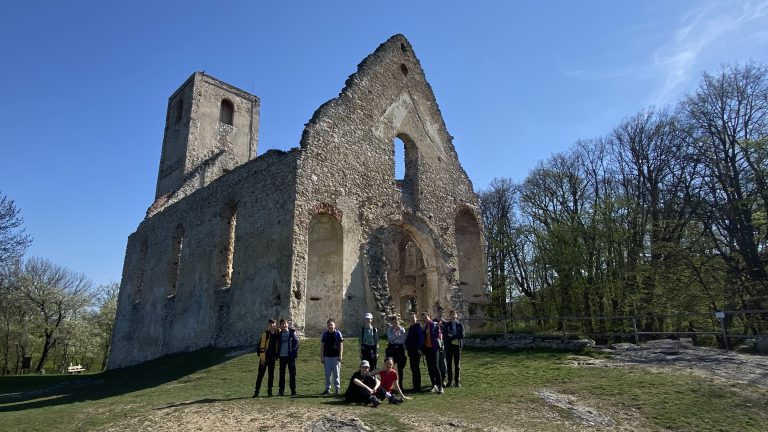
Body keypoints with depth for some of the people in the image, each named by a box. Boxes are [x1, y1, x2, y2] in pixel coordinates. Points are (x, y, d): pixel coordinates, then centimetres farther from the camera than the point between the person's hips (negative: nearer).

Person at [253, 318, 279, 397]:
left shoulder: (277, 334, 3)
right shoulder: (265, 334, -8)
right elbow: (261, 346, -11)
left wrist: (276, 355, 9)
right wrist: (262, 357, -14)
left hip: (272, 358, 4)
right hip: (265, 357, -4)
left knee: (271, 375, 8)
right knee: (260, 374, 0)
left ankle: (269, 391, 16)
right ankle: (256, 391, 5)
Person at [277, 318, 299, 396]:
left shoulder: (292, 332, -1)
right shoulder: (279, 334, 9)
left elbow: (296, 342, -4)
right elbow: (278, 344, 14)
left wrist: (294, 352, -14)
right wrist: (277, 354, 4)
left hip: (290, 356, -4)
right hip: (282, 356, 4)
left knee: (292, 374, 0)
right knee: (282, 373, 10)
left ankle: (293, 391, 5)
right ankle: (281, 391, 18)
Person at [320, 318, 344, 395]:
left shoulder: (338, 333, -2)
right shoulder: (325, 334, 4)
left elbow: (341, 345, -1)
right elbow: (322, 346, 7)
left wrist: (340, 356, -7)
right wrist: (321, 357, 2)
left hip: (336, 356, -2)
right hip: (327, 356, 2)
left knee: (336, 373, 2)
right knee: (327, 374, 7)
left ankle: (337, 388, 11)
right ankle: (328, 389, 14)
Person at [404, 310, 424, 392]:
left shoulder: (418, 326, -10)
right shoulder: (410, 327, 16)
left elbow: (421, 338, -17)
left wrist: (419, 348, -21)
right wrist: (406, 345, 13)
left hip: (416, 350, -9)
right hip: (411, 350, 9)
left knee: (415, 368, -7)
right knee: (413, 368, 12)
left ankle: (417, 386, -1)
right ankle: (415, 386, 19)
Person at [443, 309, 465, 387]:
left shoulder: (460, 325, 6)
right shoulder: (446, 324, 6)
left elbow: (462, 335, -5)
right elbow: (444, 335, -5)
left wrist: (452, 336, -10)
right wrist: (455, 338, -15)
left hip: (457, 346, 0)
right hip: (448, 346, 0)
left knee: (457, 364, 2)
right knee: (449, 364, 3)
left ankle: (457, 381, 9)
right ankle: (449, 381, 11)